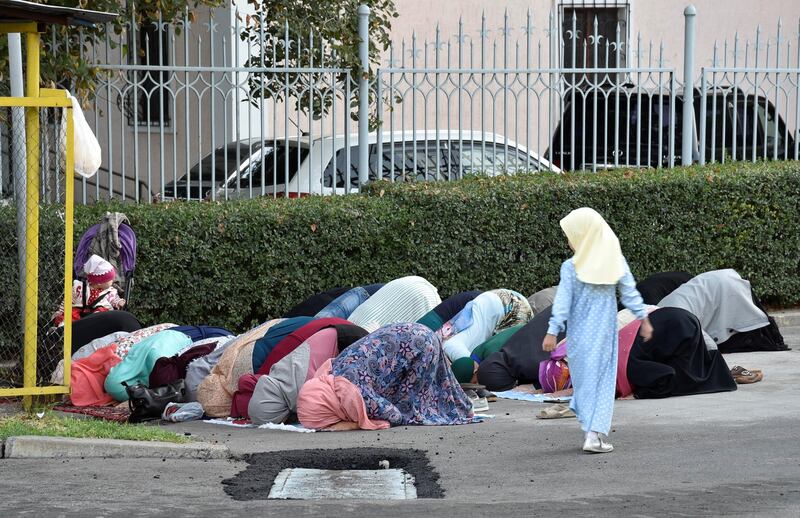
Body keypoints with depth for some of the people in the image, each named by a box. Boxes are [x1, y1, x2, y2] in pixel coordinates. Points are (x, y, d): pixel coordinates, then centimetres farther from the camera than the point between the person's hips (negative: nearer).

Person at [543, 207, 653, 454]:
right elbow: (630, 293, 1)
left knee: (584, 380, 12)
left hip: (579, 336, -1)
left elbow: (562, 303, -10)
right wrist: (643, 319, 10)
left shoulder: (571, 267, -10)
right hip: (605, 332, 1)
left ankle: (593, 430, 15)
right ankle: (596, 434, -7)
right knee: (603, 380, 3)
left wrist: (552, 332, -6)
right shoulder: (615, 261, -2)